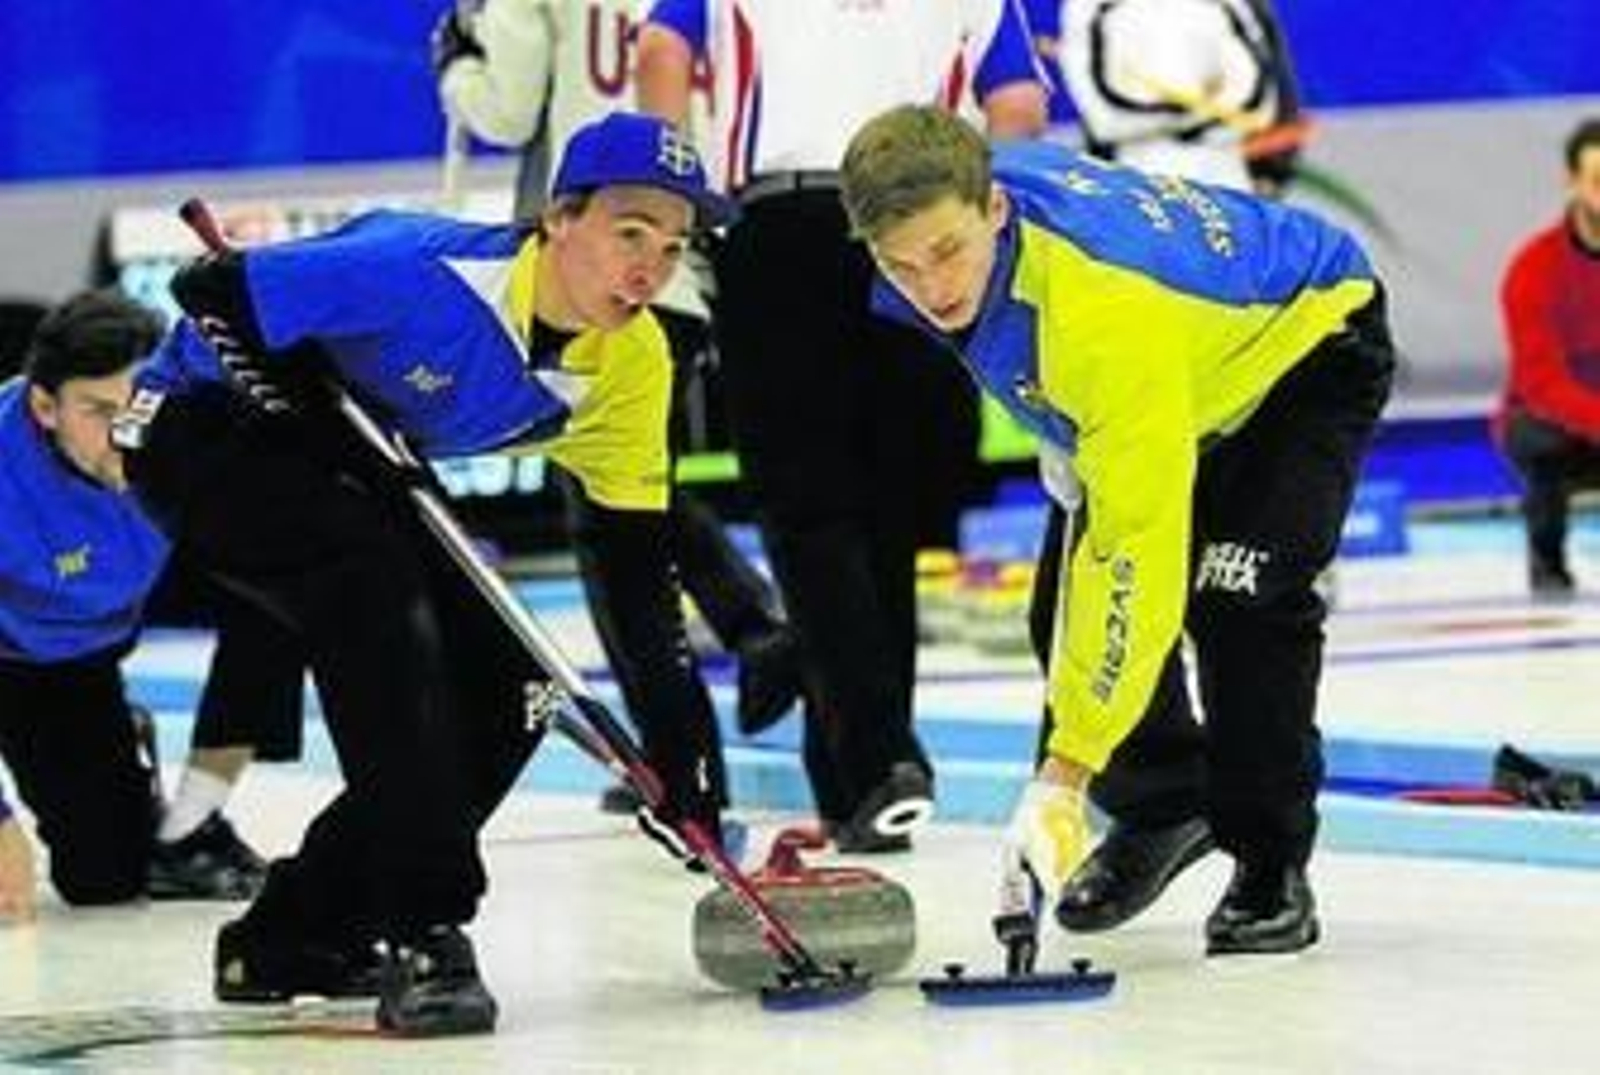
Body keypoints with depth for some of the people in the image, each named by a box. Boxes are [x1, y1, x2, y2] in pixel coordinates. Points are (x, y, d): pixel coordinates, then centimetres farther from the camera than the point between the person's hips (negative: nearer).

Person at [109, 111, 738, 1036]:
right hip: (204, 427, -8)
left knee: (512, 687, -2)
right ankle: (425, 937, -30)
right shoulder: (429, 272, -33)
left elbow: (643, 563, -5)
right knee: (380, 591, -33)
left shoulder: (632, 362, -11)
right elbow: (212, 296, -30)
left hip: (348, 469, 8)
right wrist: (312, 412, -26)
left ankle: (296, 937, 10)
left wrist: (679, 748, -8)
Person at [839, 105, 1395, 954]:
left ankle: (1270, 866, -10)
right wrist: (1076, 453, 11)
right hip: (1195, 369, 8)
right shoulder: (962, 207, -23)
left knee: (1238, 594, -26)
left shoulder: (1108, 311, -46)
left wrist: (1064, 773, -47)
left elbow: (1138, 547, -46)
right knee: (1067, 598, -1)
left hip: (1308, 346, -8)